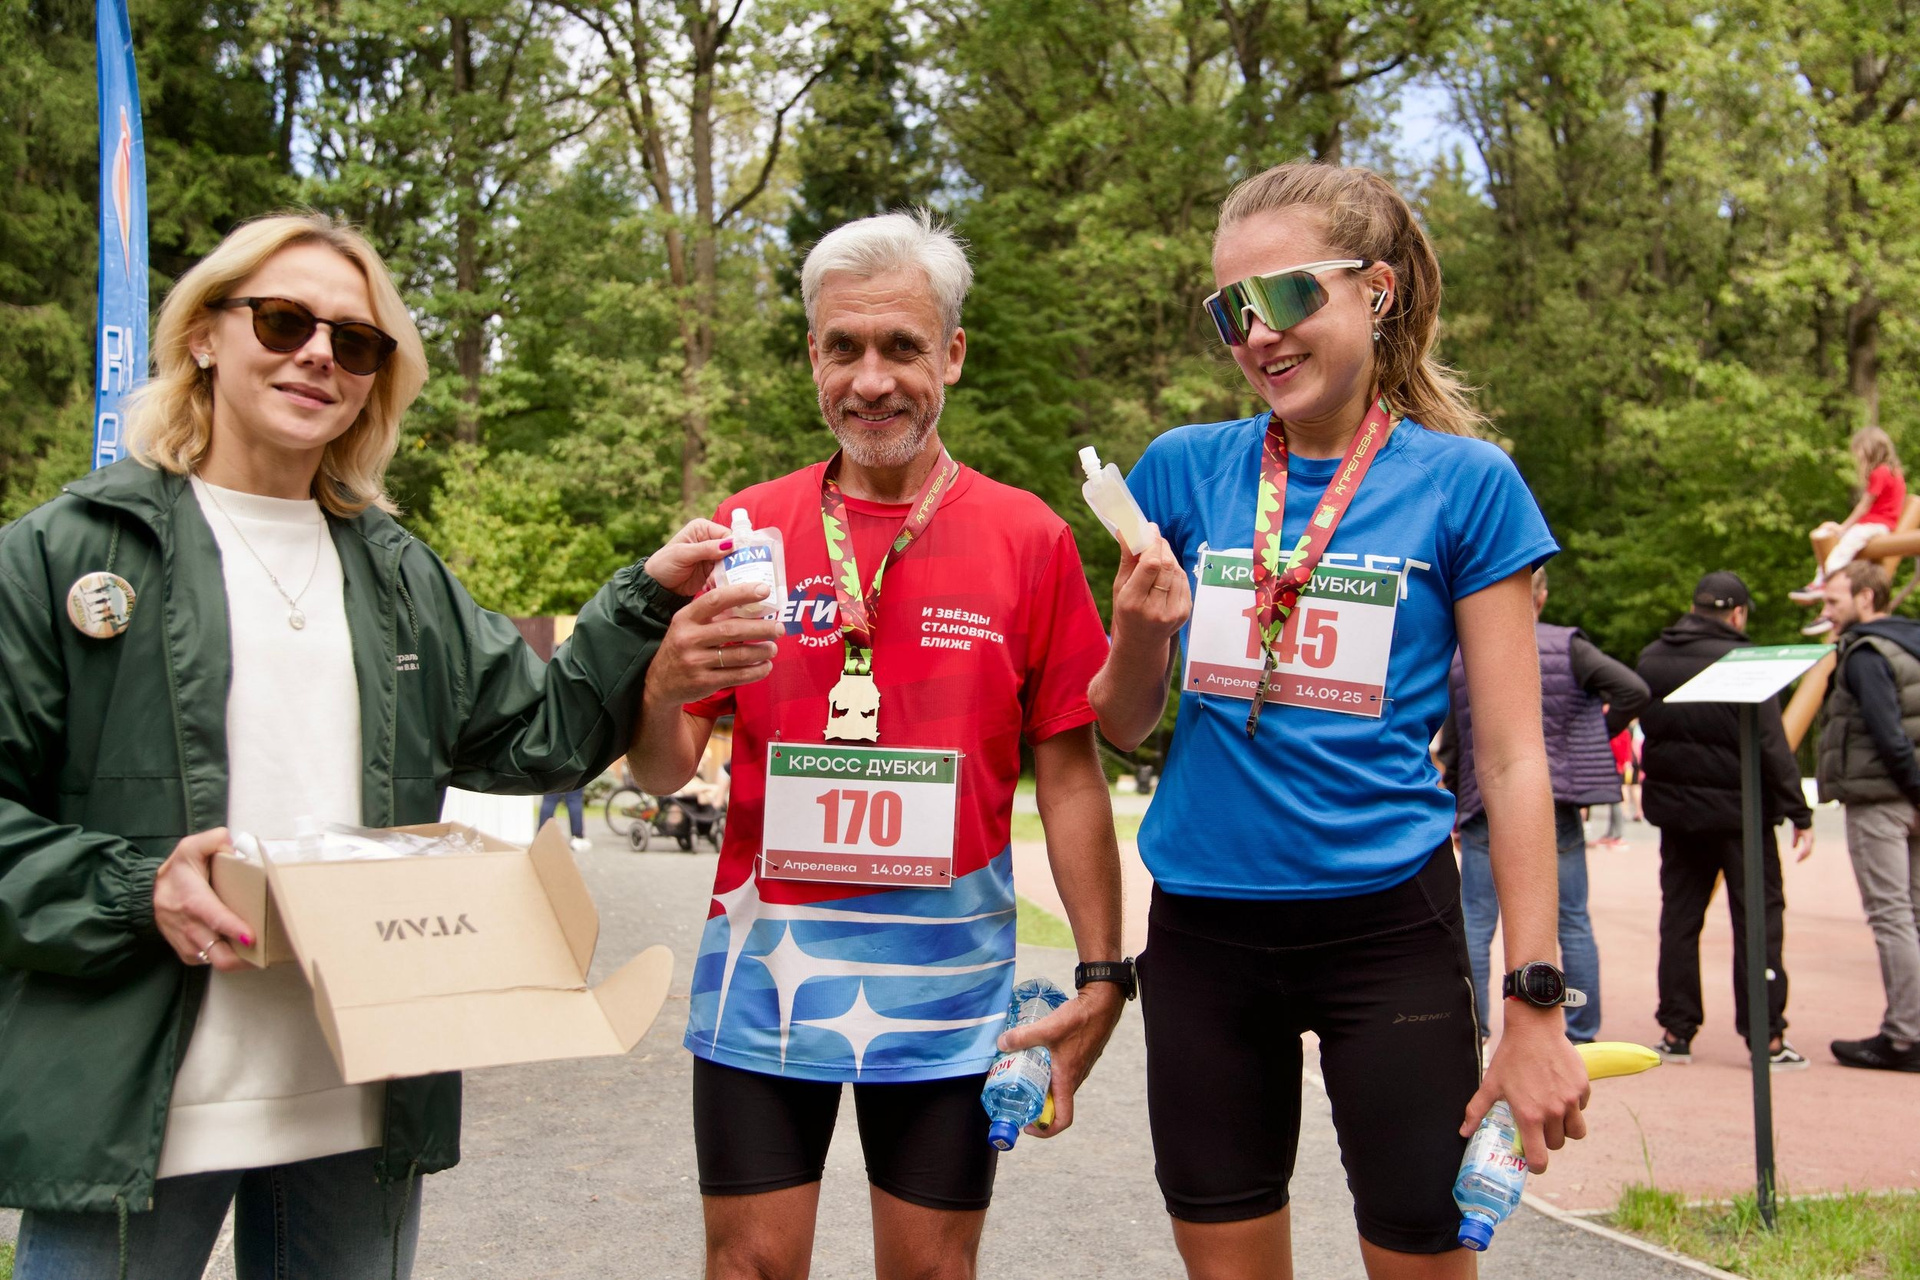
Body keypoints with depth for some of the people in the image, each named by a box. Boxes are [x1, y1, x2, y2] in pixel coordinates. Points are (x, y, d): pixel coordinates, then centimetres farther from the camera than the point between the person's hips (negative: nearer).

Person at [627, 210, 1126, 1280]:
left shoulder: (1030, 540, 0)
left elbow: (1070, 774, 3)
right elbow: (662, 776, 2)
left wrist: (1102, 974, -2)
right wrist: (667, 688, -21)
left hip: (946, 980, 0)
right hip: (763, 967, 1)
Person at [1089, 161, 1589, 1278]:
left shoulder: (1464, 483, -4)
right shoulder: (1185, 471, 3)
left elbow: (1511, 756, -5)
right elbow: (1124, 725, 9)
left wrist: (1537, 1003, -8)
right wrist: (1142, 630, -13)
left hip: (1385, 921, -2)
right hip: (1204, 924, 3)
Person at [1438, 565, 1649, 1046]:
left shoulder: (1461, 656, 3)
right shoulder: (1567, 645, 0)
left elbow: (1450, 745, 5)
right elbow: (1633, 689, -10)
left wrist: (1456, 809, 15)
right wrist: (1595, 737, 5)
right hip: (1555, 803, 0)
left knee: (1475, 925, 4)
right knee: (1573, 922, 9)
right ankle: (1582, 1034, 13)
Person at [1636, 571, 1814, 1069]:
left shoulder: (1651, 660, 4)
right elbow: (1771, 744, -15)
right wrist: (1799, 813, -12)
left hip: (1675, 807, 5)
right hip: (1738, 808, -5)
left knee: (1679, 915, 11)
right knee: (1758, 916, 2)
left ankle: (1676, 1031, 13)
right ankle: (1767, 1036, 2)